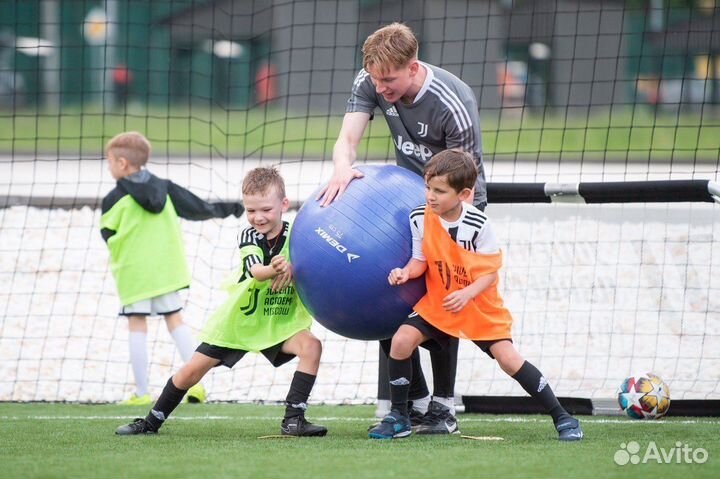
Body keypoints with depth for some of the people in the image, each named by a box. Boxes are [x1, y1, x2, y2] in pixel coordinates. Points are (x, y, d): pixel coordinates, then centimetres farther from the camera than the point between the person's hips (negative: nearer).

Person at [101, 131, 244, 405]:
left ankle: (142, 391, -1)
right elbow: (198, 208, 12)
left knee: (137, 326, 0)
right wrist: (226, 209, 29)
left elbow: (107, 235, -2)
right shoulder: (165, 188, 5)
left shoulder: (114, 199, -9)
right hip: (166, 267, 5)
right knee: (175, 320, 11)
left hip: (133, 270, -5)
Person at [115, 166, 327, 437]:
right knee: (193, 370, 0)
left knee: (311, 346, -26)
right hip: (239, 319, 0)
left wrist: (290, 269, -40)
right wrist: (273, 270, -58)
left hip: (280, 322, 0)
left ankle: (293, 420, -21)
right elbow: (255, 271, -34)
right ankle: (152, 422, 19)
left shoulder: (295, 236, -12)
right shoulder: (248, 237, -15)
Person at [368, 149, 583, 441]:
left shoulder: (478, 224, -20)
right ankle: (398, 418, 1)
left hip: (481, 307, -3)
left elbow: (491, 273, -16)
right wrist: (406, 273, -20)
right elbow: (421, 261, 2)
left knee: (508, 357, -13)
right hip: (437, 305, 3)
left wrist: (467, 294, -31)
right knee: (401, 340, -16)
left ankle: (562, 418, 0)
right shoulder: (420, 218, -10)